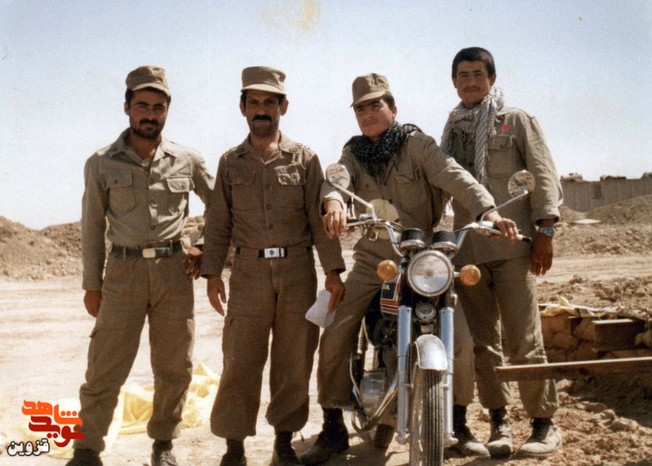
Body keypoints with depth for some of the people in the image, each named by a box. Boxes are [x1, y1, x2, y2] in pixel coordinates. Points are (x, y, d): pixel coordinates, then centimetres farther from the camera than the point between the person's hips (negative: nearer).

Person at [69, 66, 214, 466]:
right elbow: (92, 227, 6)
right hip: (123, 271, -1)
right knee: (106, 369, -1)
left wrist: (207, 252, 6)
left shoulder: (187, 160, 3)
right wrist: (92, 285, 5)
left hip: (174, 271, 1)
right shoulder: (101, 164, 2)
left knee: (175, 367, 8)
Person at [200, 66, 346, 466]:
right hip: (249, 269, 1)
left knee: (294, 360, 6)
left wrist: (333, 271, -4)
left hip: (298, 269, 0)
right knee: (240, 361, 0)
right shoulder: (230, 162, 10)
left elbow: (320, 218, 2)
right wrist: (212, 272, 2)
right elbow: (219, 222, 10)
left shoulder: (304, 158, 5)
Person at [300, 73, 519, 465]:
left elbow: (454, 175, -19)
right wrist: (333, 202, -40)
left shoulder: (417, 144, -4)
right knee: (334, 340, -6)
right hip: (372, 263, 3)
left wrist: (489, 211, -38)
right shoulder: (353, 153, 6)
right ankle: (334, 429, 8)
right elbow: (336, 179, -15)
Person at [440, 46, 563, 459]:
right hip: (467, 250, 4)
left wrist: (545, 231, -9)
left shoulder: (517, 120, 7)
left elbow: (543, 174, 0)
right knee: (482, 342, 5)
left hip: (512, 245, -4)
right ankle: (499, 421, 14)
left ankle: (545, 423, 5)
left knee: (524, 339, -5)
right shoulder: (452, 131, 20)